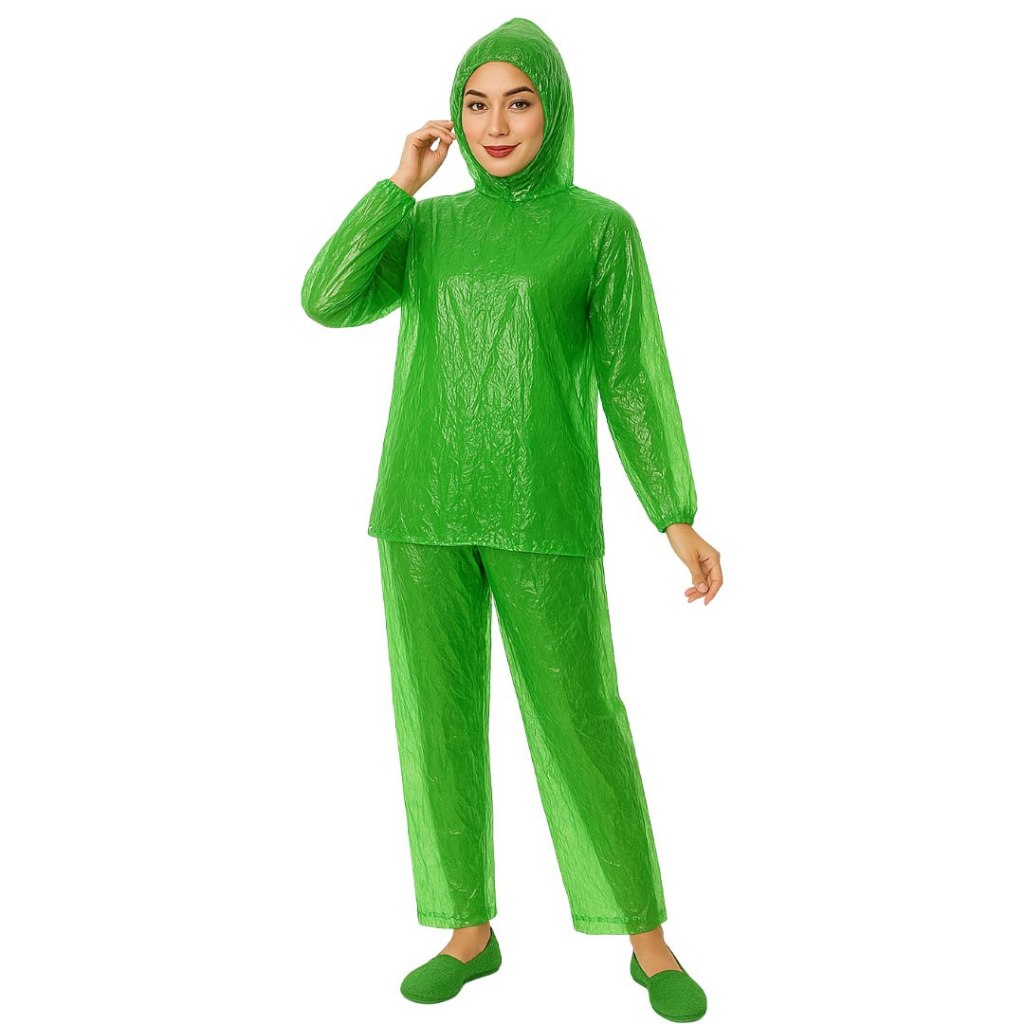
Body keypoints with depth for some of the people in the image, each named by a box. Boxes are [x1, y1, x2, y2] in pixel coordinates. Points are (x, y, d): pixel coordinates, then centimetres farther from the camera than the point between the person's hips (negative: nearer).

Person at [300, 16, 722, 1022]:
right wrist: (400, 184, -2)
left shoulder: (601, 227, 2)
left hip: (541, 509, -3)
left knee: (582, 727, -1)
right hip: (425, 505, 3)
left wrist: (678, 520, -5)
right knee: (438, 717, 5)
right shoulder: (428, 228, 11)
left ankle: (648, 939, 17)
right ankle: (471, 931, 22)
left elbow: (634, 379, 1)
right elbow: (327, 303, -4)